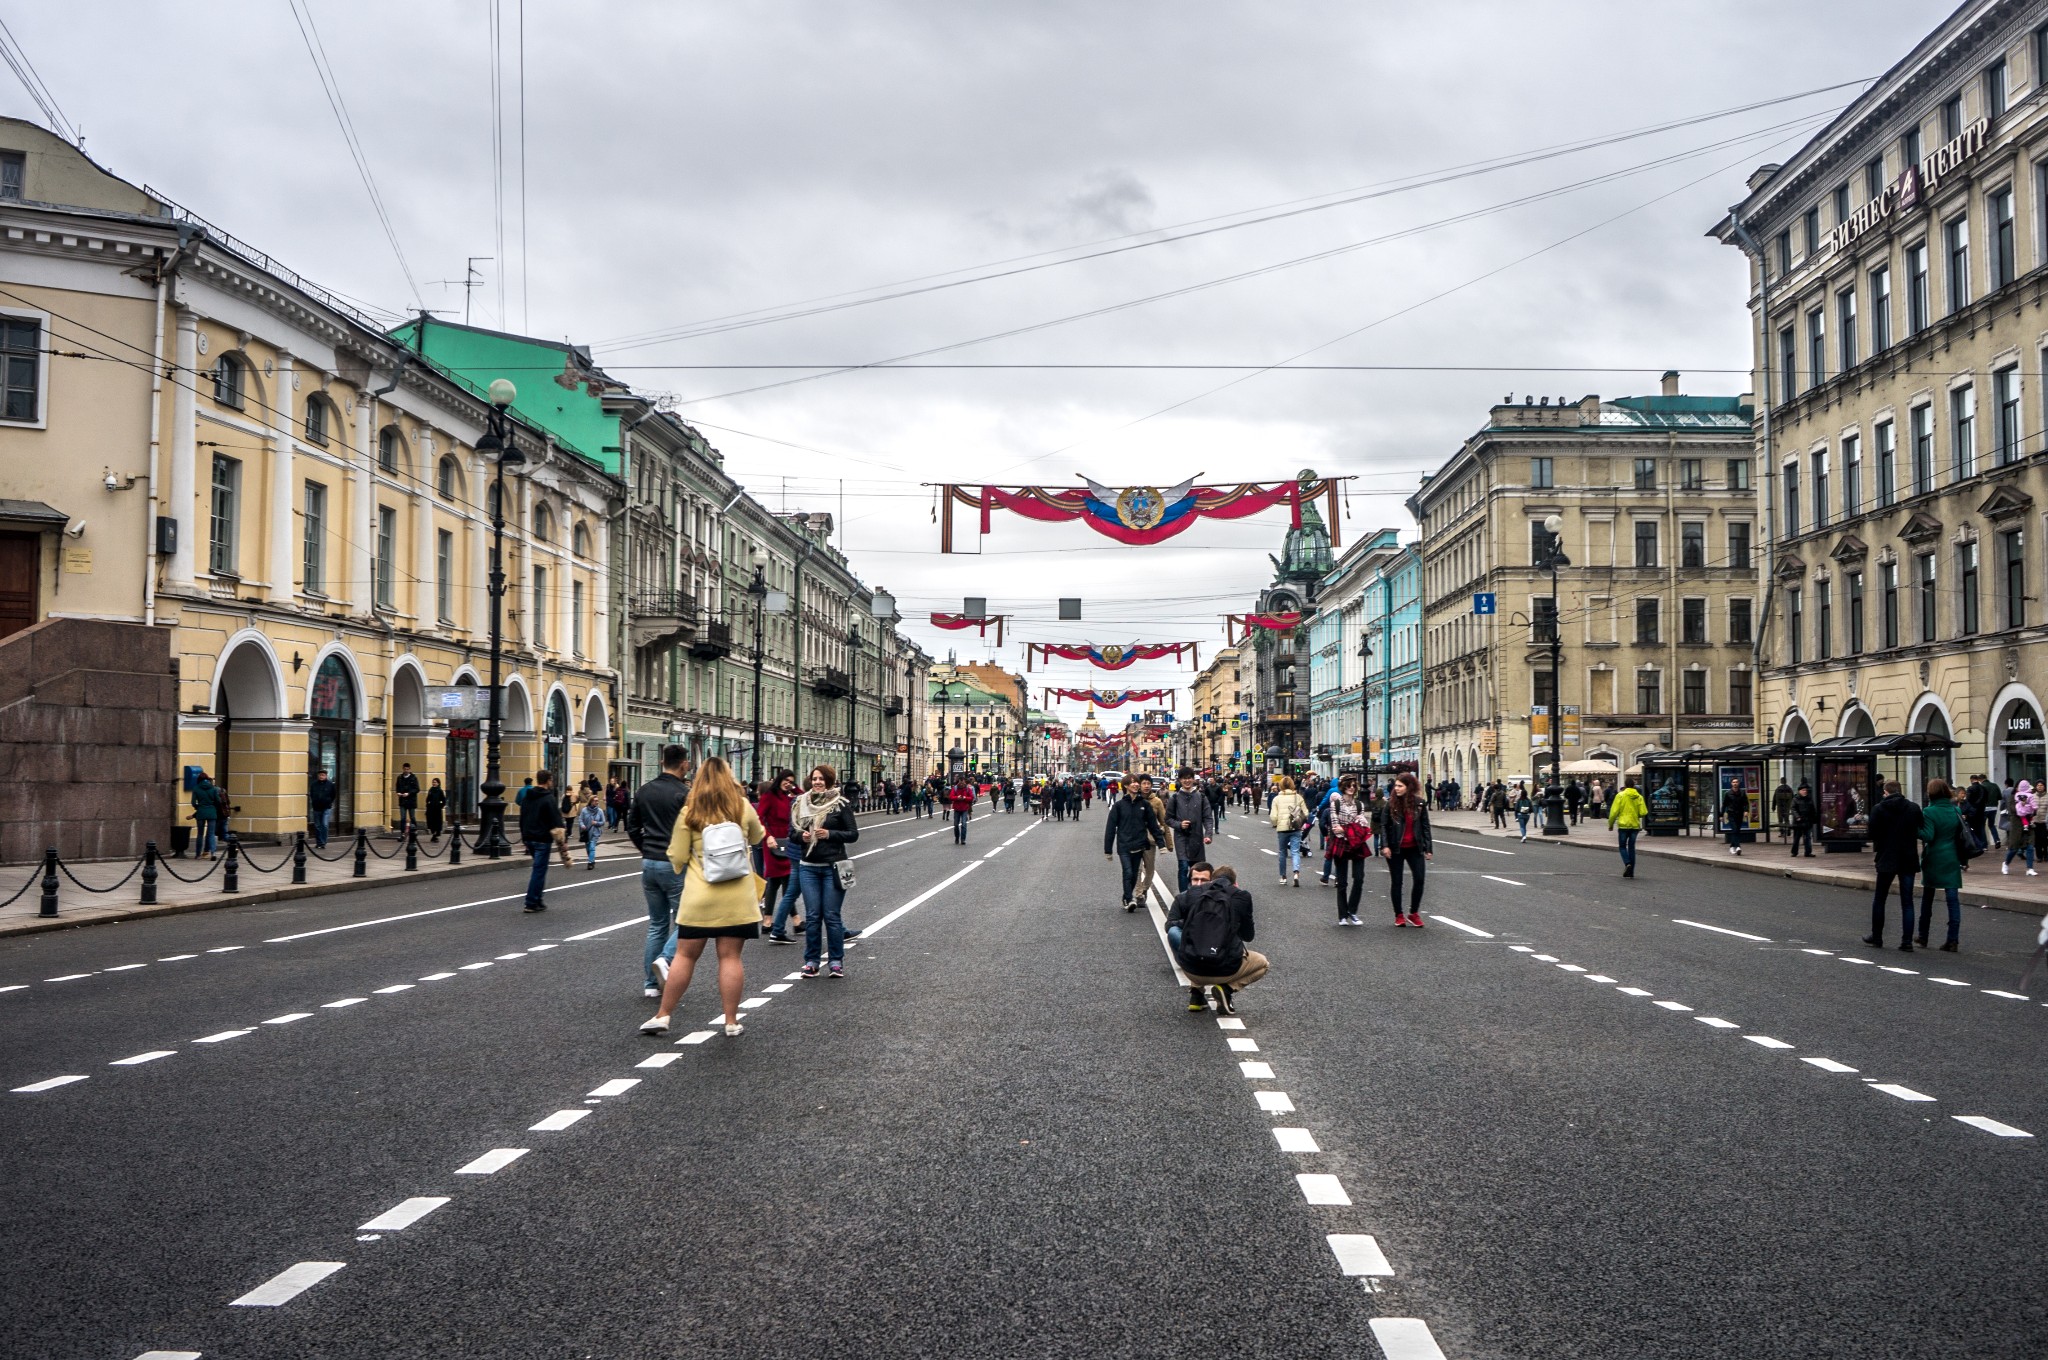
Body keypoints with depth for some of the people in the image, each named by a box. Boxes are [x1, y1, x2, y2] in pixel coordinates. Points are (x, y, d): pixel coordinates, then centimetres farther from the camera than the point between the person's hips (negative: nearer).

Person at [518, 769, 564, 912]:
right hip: (542, 840, -8)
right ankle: (532, 903, -2)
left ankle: (537, 897, 16)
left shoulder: (527, 797, 12)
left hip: (528, 839, 8)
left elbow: (521, 818, 21)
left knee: (539, 868, 20)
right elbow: (556, 823, -17)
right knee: (539, 870, -2)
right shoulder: (549, 799, -13)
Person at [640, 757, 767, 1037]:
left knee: (685, 955, 8)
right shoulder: (742, 807, 0)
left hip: (699, 896, -1)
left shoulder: (689, 812, -4)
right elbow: (757, 838, 19)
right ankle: (731, 1022, 6)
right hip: (737, 897, 1)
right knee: (730, 957, 4)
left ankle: (662, 1016, 14)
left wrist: (680, 869, 22)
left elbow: (677, 857, 0)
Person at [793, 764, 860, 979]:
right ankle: (811, 961, 12)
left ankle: (836, 961, 10)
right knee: (812, 915, 4)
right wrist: (801, 835, -9)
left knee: (831, 915, 0)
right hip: (808, 866, 3)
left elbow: (853, 834, -2)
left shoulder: (841, 805, -3)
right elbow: (792, 830, 12)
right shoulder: (801, 803, 7)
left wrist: (830, 834, -15)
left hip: (833, 867, -3)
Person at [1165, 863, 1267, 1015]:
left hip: (1191, 969, 2)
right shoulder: (1241, 897, 2)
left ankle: (1196, 991, 17)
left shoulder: (1191, 893, 7)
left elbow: (1170, 926, 17)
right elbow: (1248, 936, 12)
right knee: (1262, 963, 29)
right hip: (1225, 970, -2)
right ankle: (1227, 988, 2)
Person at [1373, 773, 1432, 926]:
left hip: (1414, 848, 1)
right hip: (1395, 849, -1)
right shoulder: (1391, 804, -3)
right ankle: (1398, 915, 16)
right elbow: (1383, 825, -3)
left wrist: (1428, 848, 2)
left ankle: (1414, 913, 13)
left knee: (1419, 879, -3)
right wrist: (1385, 845, -14)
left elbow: (1425, 826, 5)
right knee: (1396, 882, 5)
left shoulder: (1419, 804, 1)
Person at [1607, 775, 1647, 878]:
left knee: (1622, 846, 9)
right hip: (1635, 825, 3)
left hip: (1623, 824, -3)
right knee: (1631, 847, 11)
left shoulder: (1620, 795, -7)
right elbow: (1643, 813, -4)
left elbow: (1614, 811, -9)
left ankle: (1627, 863, -17)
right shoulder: (1639, 797, 1)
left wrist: (1611, 824, 2)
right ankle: (1631, 871, 11)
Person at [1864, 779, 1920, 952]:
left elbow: (1873, 834, -7)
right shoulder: (1914, 808, -1)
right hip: (1909, 860, 2)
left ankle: (1876, 937, 17)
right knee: (1907, 902, 5)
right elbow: (1921, 832, 4)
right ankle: (1907, 941, 1)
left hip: (1887, 860, -2)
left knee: (1879, 899, 12)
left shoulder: (1878, 809, -8)